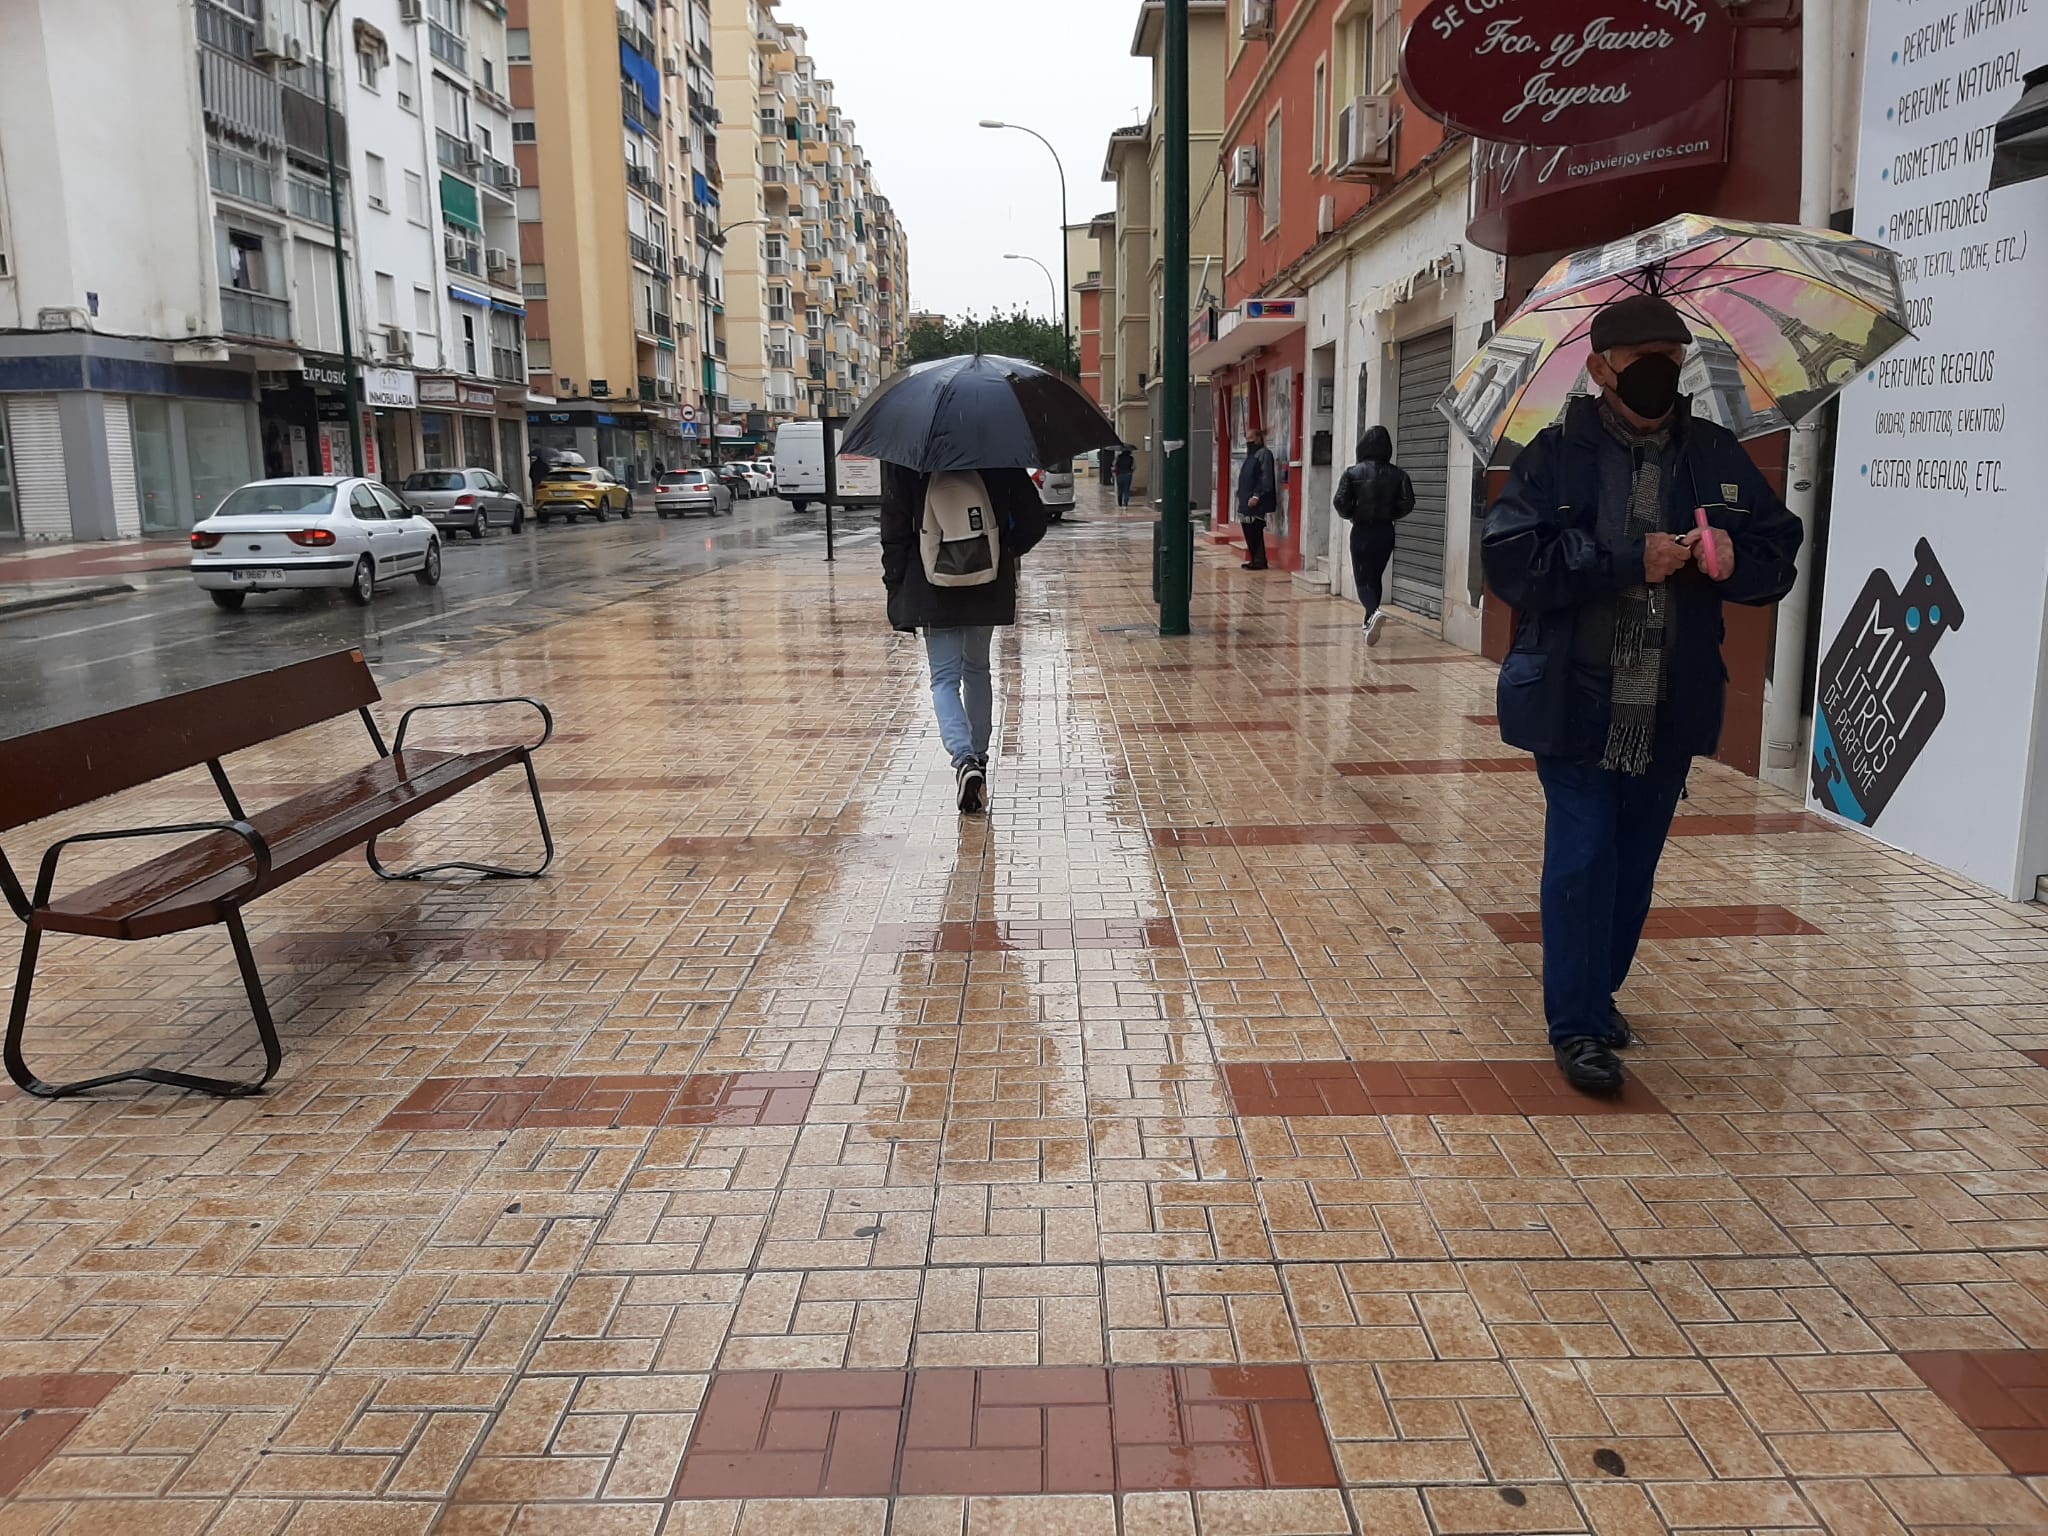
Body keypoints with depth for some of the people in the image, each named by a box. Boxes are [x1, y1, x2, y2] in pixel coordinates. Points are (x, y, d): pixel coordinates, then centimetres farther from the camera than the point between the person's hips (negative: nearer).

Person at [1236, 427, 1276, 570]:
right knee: (1249, 531, 9)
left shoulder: (1264, 454, -8)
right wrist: (1241, 493, 14)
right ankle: (1254, 559, 15)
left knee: (1256, 531, -9)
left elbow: (1266, 478, -16)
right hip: (1247, 500, 9)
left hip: (1256, 501, -9)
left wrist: (1256, 496, -21)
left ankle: (1259, 561, -6)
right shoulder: (1251, 454, 21)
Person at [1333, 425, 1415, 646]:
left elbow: (1341, 503, -12)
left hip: (1361, 532, -3)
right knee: (1376, 577, 19)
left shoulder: (1353, 473, -9)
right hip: (1385, 532, 3)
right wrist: (1391, 515, 12)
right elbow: (1407, 503, -7)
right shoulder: (1397, 474, -3)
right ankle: (1370, 623, 24)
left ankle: (1374, 612, -27)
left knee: (1363, 579, 2)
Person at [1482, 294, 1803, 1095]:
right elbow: (1509, 559, -16)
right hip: (1574, 702, -4)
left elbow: (1780, 553, 7)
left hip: (1671, 706, 4)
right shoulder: (1556, 456, -5)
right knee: (1581, 861, -3)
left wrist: (1736, 560, -17)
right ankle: (1577, 1026, 7)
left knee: (1635, 863, 14)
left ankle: (1598, 992, 33)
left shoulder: (1716, 455, 6)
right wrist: (1628, 561, -21)